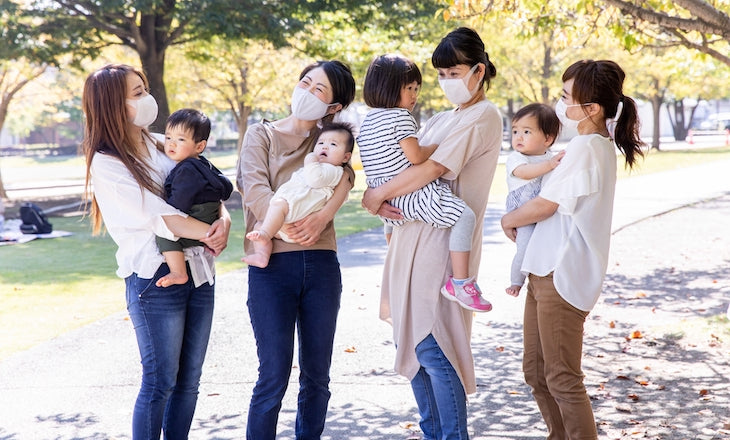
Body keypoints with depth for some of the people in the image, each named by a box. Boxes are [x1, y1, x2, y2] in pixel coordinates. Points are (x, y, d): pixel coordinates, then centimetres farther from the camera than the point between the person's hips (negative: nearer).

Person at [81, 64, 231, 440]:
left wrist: (224, 218, -11)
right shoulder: (106, 163, -8)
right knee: (160, 382, -3)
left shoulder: (161, 145, 13)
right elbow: (158, 216, -16)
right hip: (155, 277, -7)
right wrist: (209, 234, -14)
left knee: (189, 381, 10)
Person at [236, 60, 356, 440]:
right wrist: (284, 226, -24)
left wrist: (322, 217, -23)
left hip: (321, 262, 3)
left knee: (316, 376, 8)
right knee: (274, 379, -6)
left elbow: (344, 175, -6)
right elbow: (254, 187, -9)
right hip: (272, 264, -3)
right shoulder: (261, 134, 7)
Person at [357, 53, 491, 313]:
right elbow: (415, 156, -19)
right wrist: (437, 146, -3)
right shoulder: (401, 117, -12)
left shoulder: (367, 122, 14)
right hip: (410, 194, -10)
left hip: (386, 200, 10)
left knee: (391, 223, 42)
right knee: (464, 216, -16)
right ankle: (460, 284, -19)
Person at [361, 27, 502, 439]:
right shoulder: (440, 120, 20)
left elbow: (431, 169, -16)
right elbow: (401, 162, 14)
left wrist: (376, 195, -9)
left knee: (432, 347, -10)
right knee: (410, 341, 9)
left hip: (443, 242, -8)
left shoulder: (483, 117, -7)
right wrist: (382, 200, -7)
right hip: (412, 237, 8)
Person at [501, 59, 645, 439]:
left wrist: (508, 220, 2)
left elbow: (545, 205, -15)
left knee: (561, 379, -3)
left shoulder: (586, 146, -18)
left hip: (561, 275, -10)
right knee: (536, 370, 17)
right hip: (547, 268, 10)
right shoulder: (599, 145, 13)